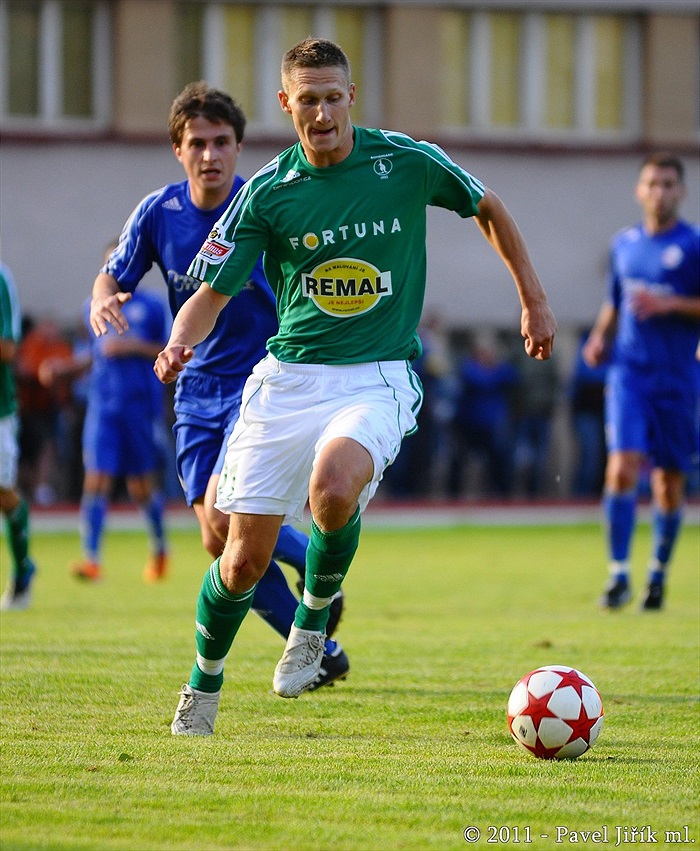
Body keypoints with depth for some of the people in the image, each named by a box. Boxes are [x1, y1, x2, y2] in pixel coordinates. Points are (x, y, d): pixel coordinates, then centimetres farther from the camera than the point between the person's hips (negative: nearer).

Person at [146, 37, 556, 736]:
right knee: (244, 561, -2)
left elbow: (488, 208, 15)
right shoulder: (268, 191, -2)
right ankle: (204, 684, 25)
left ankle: (314, 617, -5)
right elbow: (212, 293, 1)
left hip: (377, 379, -2)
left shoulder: (407, 164, -4)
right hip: (287, 377, 2)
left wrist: (534, 301, 18)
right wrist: (181, 341, -20)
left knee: (333, 488, -34)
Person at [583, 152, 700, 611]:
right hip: (629, 370, 2)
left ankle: (659, 574, 24)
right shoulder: (625, 243, 11)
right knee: (622, 466, -15)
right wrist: (601, 337, 6)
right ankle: (619, 574, -12)